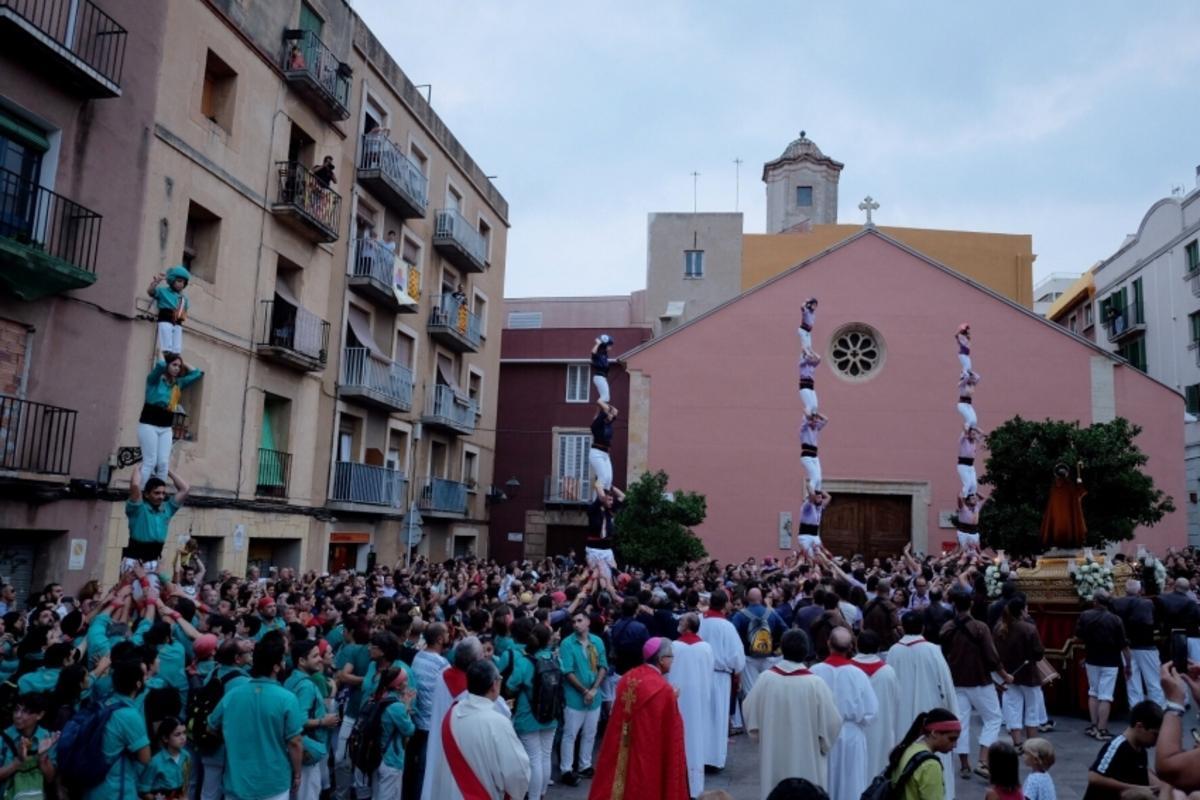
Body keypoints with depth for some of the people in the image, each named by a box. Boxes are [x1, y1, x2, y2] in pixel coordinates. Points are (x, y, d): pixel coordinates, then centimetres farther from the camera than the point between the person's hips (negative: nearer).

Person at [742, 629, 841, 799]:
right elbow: (831, 722, -12)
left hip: (773, 756, 3)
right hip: (806, 761, -2)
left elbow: (749, 711, 0)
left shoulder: (766, 678, -12)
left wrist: (759, 735, 17)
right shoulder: (815, 683, -19)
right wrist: (823, 744, 8)